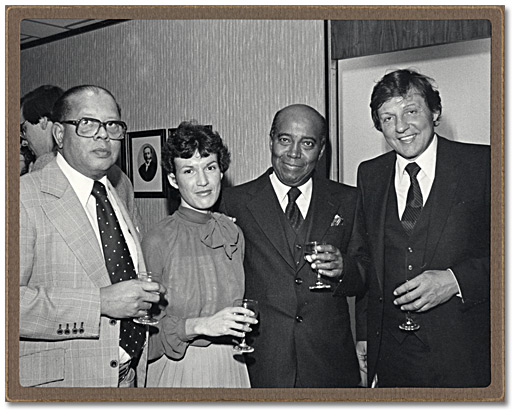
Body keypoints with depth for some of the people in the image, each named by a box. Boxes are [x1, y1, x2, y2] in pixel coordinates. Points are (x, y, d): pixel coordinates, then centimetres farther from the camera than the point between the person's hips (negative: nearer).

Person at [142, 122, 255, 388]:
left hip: (231, 367, 4)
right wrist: (201, 325, -22)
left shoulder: (233, 233, 3)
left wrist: (244, 323, 2)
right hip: (178, 370, -4)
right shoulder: (158, 241, -13)